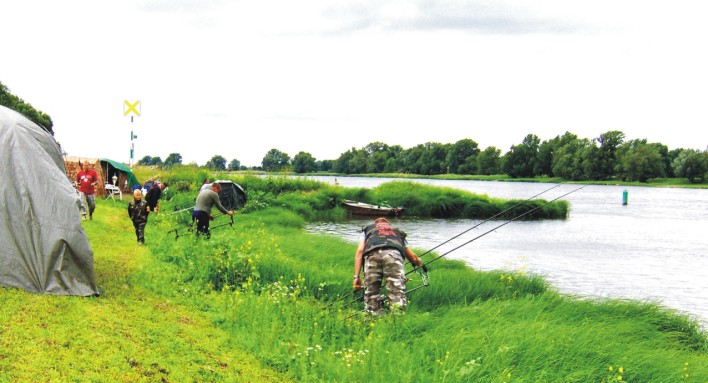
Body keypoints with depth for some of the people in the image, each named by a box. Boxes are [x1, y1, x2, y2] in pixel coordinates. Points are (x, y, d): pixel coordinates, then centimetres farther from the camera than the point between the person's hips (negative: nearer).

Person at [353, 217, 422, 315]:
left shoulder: (367, 229, 40)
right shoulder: (398, 231, 44)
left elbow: (360, 251, 21)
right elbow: (413, 258, 45)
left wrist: (356, 276, 16)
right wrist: (418, 262, 69)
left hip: (372, 254, 0)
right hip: (394, 253, 0)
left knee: (371, 293, 3)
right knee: (397, 292, -10)